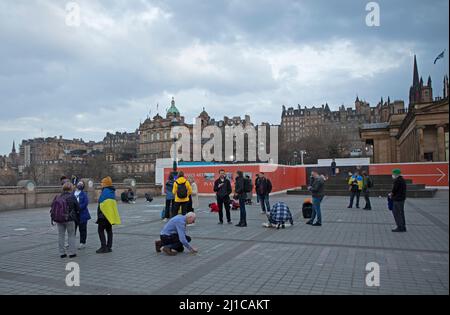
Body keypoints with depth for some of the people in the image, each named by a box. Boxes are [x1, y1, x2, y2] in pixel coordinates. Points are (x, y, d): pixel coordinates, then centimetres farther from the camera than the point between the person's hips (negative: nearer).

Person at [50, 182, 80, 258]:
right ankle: (72, 252, 7)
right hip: (69, 219, -4)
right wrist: (77, 218, 13)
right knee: (71, 235, 6)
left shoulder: (57, 197, 4)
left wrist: (52, 219, 12)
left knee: (61, 235, 12)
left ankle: (62, 253, 16)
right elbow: (78, 208, -3)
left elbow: (52, 208, 6)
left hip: (58, 219, 4)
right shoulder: (72, 197, -8)